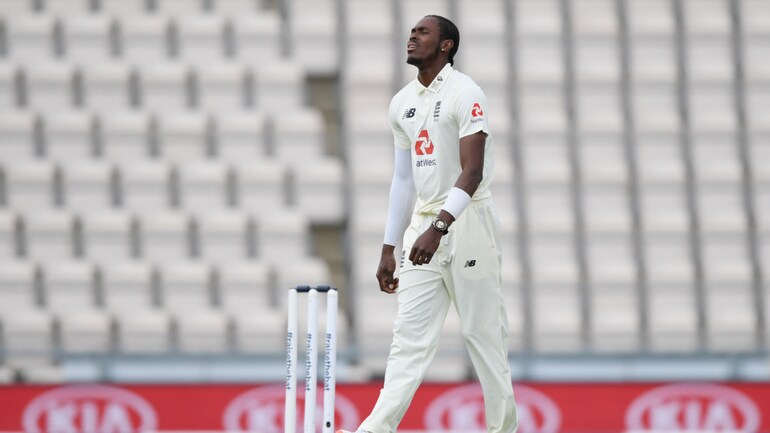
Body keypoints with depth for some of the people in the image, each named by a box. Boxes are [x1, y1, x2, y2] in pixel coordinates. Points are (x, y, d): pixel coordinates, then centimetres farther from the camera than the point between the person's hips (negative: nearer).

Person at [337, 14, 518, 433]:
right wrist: (389, 249, 15)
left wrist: (438, 230, -29)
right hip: (423, 228, 6)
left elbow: (472, 172, -18)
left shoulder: (465, 94, -10)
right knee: (409, 334, -2)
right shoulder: (402, 103, 12)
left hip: (467, 221, -6)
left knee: (484, 330, -1)